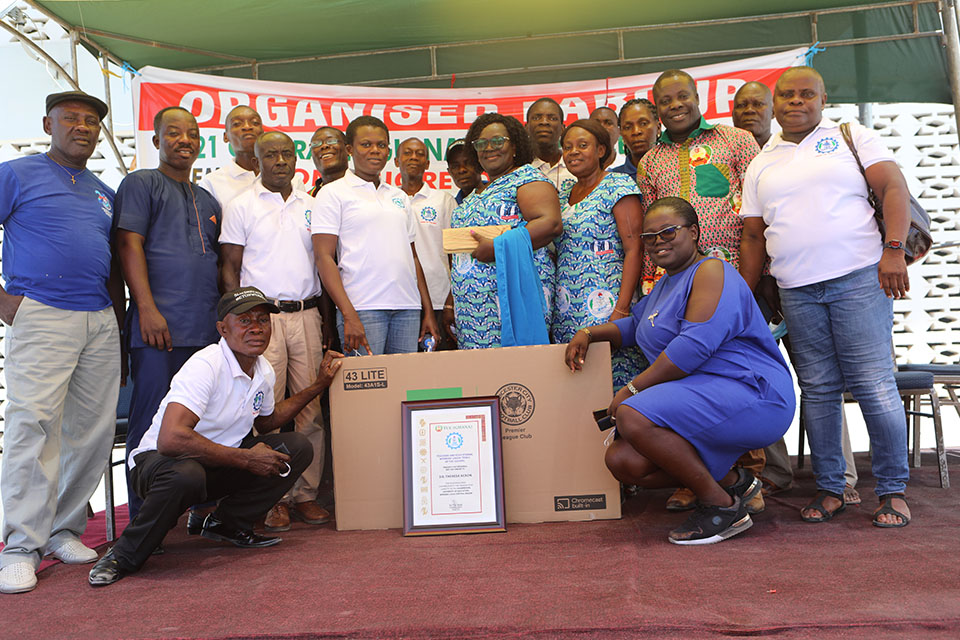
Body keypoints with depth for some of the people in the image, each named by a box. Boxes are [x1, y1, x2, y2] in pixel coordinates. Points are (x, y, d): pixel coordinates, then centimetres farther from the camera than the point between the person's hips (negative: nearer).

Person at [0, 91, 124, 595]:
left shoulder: (105, 193, 20)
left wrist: (118, 315, 15)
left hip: (100, 323, 5)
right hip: (40, 316, -5)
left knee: (92, 430, 5)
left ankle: (64, 529, 18)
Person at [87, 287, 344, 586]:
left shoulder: (264, 371, 0)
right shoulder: (206, 366, -25)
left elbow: (266, 421, 21)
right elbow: (170, 439, -37)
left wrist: (318, 385, 12)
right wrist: (245, 458, -29)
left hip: (219, 466, 7)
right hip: (158, 460, -7)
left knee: (298, 448, -8)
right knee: (186, 476, -41)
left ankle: (227, 524, 0)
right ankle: (124, 556, -14)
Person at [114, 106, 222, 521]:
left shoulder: (207, 200, 24)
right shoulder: (141, 184, 5)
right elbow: (129, 245, -6)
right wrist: (147, 308, -16)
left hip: (206, 328, 6)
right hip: (159, 327, -6)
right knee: (151, 422, -4)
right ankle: (143, 521, 5)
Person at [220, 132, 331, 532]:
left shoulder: (310, 205, 15)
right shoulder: (240, 206, 5)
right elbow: (230, 269, 3)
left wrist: (326, 317, 11)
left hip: (307, 315, 3)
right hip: (262, 315, -3)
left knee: (310, 407, 2)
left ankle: (306, 493, 11)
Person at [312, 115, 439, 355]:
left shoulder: (399, 196, 19)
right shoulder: (333, 193, 3)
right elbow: (324, 258, -6)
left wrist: (428, 311, 14)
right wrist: (349, 315, -15)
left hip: (407, 308, 5)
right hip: (362, 308, -5)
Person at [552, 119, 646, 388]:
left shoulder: (618, 185, -3)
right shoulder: (563, 195, 17)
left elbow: (634, 250, -11)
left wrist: (621, 311, -19)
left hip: (605, 306, -6)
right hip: (566, 313, 6)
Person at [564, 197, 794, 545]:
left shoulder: (710, 271, -9)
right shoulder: (667, 283, 22)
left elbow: (697, 344, -22)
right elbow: (636, 323, 35)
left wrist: (632, 389, -18)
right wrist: (589, 333, 16)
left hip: (750, 393, -10)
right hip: (697, 400, 10)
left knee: (632, 416, -29)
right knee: (622, 461, -5)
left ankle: (723, 506, -14)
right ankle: (731, 480, 7)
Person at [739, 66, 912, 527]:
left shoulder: (852, 138, 8)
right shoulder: (761, 165, 15)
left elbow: (893, 187, 0)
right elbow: (753, 236, 15)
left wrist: (893, 249, -14)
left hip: (859, 278, -3)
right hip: (796, 293, 3)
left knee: (874, 385, -5)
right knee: (817, 390, 6)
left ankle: (893, 491, 8)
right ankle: (829, 489, 15)